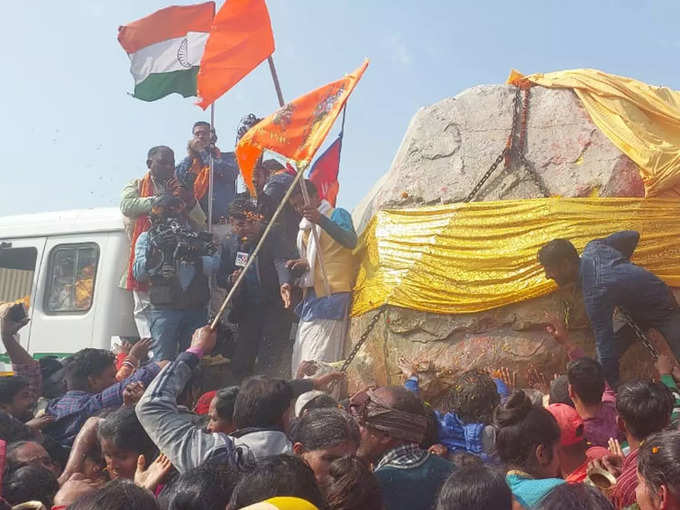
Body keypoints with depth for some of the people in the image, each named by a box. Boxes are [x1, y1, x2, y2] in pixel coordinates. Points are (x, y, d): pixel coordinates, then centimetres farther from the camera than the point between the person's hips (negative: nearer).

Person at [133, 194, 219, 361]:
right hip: (164, 308, -2)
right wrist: (156, 251, -16)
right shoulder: (147, 238, 13)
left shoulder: (196, 236, 14)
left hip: (197, 308, 2)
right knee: (163, 360, -9)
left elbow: (214, 264, 0)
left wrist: (193, 257, -19)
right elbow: (138, 272, 0)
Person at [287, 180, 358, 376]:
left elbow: (351, 242, -23)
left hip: (333, 294, -8)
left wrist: (321, 220, -35)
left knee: (321, 359, -14)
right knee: (302, 359, 9)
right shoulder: (305, 228, 22)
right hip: (311, 295, 8)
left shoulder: (337, 214, -2)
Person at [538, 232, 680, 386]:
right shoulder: (592, 247, -16)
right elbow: (632, 235, 0)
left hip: (662, 310, -9)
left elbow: (604, 343, -37)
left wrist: (609, 384, -32)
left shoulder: (596, 291, -40)